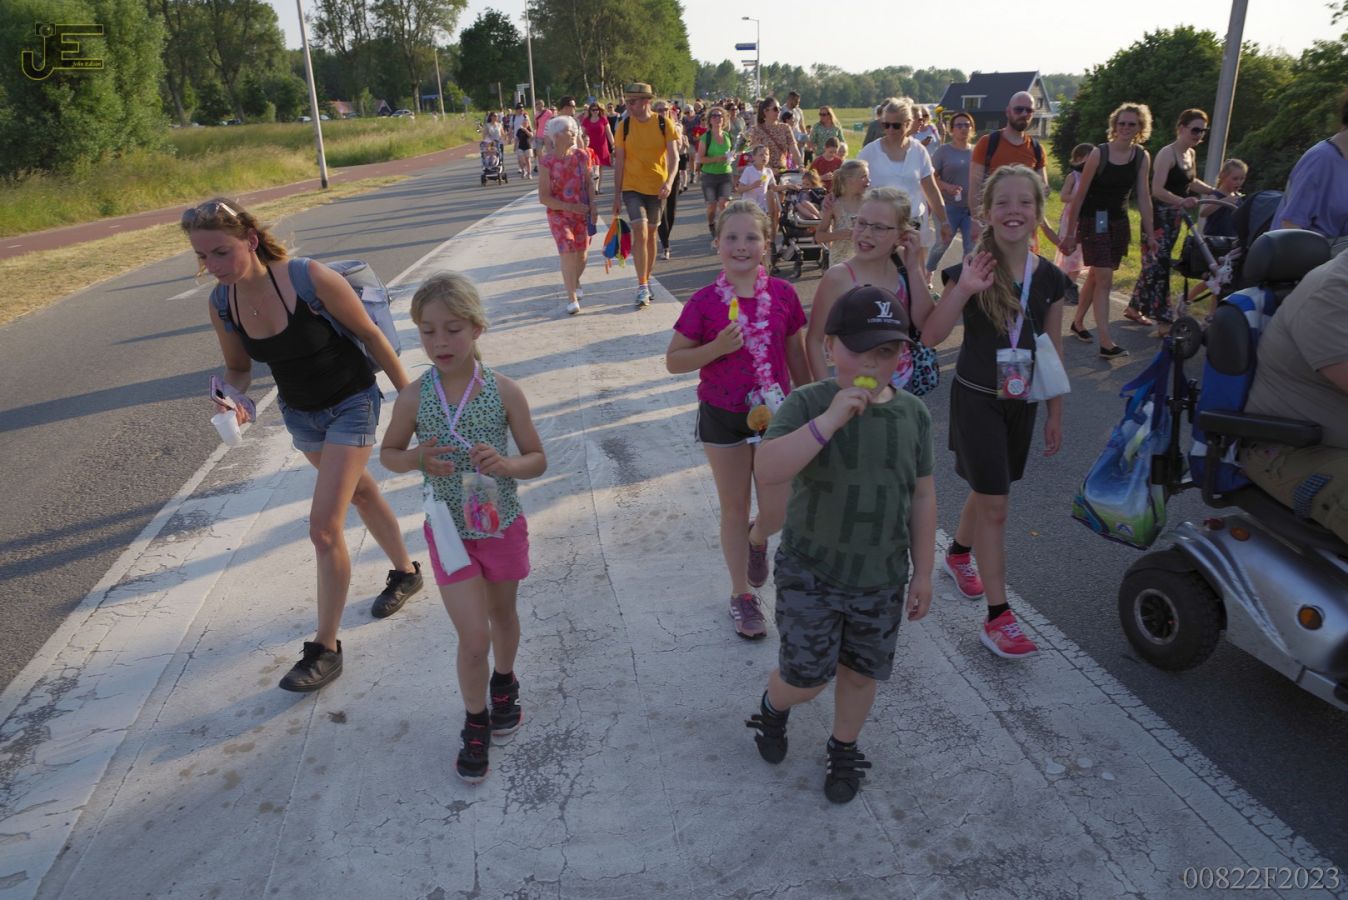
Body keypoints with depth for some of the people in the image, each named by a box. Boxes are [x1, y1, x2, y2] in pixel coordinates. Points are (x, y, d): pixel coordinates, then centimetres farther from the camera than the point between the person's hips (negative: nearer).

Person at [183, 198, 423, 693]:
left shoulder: (311, 279, -28)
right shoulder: (222, 304, -11)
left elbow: (370, 335, -16)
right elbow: (238, 368, 5)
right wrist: (234, 395, -18)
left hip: (351, 405, -6)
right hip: (299, 413, 6)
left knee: (324, 527, -10)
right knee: (361, 491, 25)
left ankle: (325, 648, 6)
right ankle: (405, 572, 50)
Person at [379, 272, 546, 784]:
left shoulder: (504, 392, -13)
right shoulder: (413, 397, -11)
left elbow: (538, 461, -6)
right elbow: (388, 453, 4)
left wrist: (506, 464, -28)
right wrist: (417, 460, -18)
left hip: (502, 525, 1)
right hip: (451, 531, -1)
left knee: (503, 614, 22)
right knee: (474, 638, -2)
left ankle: (504, 683, 52)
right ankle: (476, 723, 24)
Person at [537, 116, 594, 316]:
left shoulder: (582, 156, -3)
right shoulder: (546, 162, -13)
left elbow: (588, 183, 9)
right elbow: (544, 197, -12)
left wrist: (592, 207, -4)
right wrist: (571, 207, -18)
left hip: (582, 212, 4)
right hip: (559, 214, -3)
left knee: (581, 253, 9)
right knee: (568, 252, -15)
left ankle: (575, 282, 40)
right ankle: (571, 297, -3)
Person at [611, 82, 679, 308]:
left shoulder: (664, 124, -6)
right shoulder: (624, 126, -4)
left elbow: (674, 156, -8)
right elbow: (619, 162, 0)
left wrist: (669, 181, -27)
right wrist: (617, 196, 0)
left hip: (656, 189, 1)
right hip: (632, 188, -1)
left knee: (651, 235, 11)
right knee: (640, 233, -14)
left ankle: (646, 282, 26)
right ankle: (642, 287, -9)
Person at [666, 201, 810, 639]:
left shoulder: (783, 295, -6)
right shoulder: (704, 302, -12)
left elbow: (796, 355, 5)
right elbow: (673, 360, -7)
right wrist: (718, 347, -23)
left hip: (774, 414, 2)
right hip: (723, 418, -1)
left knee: (777, 513, 3)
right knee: (735, 511, 11)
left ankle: (757, 538, 42)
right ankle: (742, 594, 31)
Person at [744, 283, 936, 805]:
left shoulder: (912, 414, -3)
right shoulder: (808, 404, -16)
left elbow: (923, 496, 4)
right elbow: (768, 471, -31)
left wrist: (923, 573, 6)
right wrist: (831, 419, -38)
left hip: (882, 580, 4)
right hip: (809, 573, -3)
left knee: (861, 673, 17)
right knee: (806, 678, 2)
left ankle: (843, 750, 44)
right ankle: (773, 707, 38)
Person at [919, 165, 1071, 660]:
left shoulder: (1050, 278, -1)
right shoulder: (970, 269, -13)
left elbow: (1053, 350, 6)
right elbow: (930, 337, -21)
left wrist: (1055, 413, 8)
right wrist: (963, 290, -32)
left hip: (1021, 402, 5)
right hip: (976, 399, -5)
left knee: (988, 492, 19)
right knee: (995, 506, -5)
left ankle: (958, 554, 48)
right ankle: (998, 617, 3)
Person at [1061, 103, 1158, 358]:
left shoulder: (1142, 157, 2)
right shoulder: (1099, 154, -12)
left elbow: (1143, 197, 5)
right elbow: (1079, 195, -9)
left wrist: (1149, 233, 4)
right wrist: (1070, 233, -8)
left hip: (1119, 223, 5)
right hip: (1094, 221, -5)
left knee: (1096, 276, 14)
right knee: (1104, 279, -12)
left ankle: (1078, 322, 34)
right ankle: (1106, 343, -14)